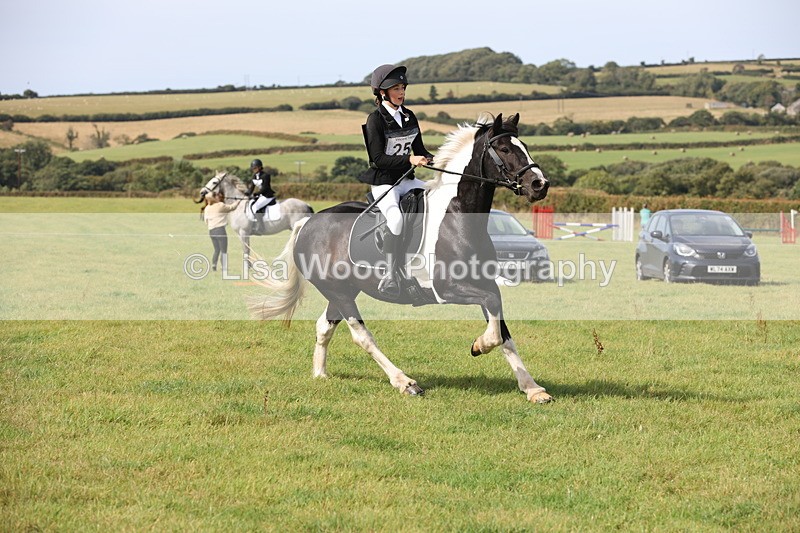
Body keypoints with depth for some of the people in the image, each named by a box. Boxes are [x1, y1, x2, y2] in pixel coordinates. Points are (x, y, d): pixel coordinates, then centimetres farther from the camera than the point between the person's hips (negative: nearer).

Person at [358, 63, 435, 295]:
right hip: (383, 181, -7)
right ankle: (391, 274, -29)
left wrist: (435, 160, -5)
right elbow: (378, 158, -17)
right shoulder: (376, 119, -10)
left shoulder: (409, 117, 11)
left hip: (407, 180, 7)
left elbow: (419, 150, 15)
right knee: (396, 218, -33)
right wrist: (409, 160, -26)